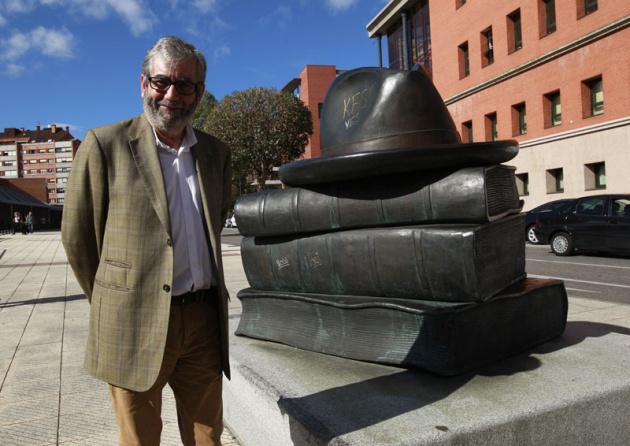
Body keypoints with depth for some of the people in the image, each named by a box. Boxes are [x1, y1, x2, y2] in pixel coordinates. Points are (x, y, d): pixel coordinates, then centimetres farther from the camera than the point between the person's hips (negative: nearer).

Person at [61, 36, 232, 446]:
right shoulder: (105, 145, -5)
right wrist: (111, 302, 6)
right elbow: (77, 235, 0)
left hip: (205, 320, 4)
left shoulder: (217, 153, 9)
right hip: (135, 325, -3)